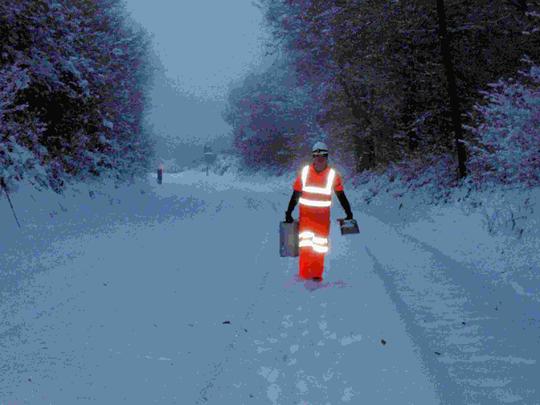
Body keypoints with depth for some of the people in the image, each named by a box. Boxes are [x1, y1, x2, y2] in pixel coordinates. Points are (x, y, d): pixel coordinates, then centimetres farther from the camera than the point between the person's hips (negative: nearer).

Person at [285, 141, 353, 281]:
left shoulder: (333, 175, -3)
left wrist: (349, 214, -3)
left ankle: (317, 274, 13)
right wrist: (288, 213, 4)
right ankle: (304, 274, -1)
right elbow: (296, 194, 4)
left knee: (320, 246, 3)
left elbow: (341, 196, 3)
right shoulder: (304, 172, -2)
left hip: (323, 216, 0)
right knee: (305, 243, -8)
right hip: (306, 213, 0)